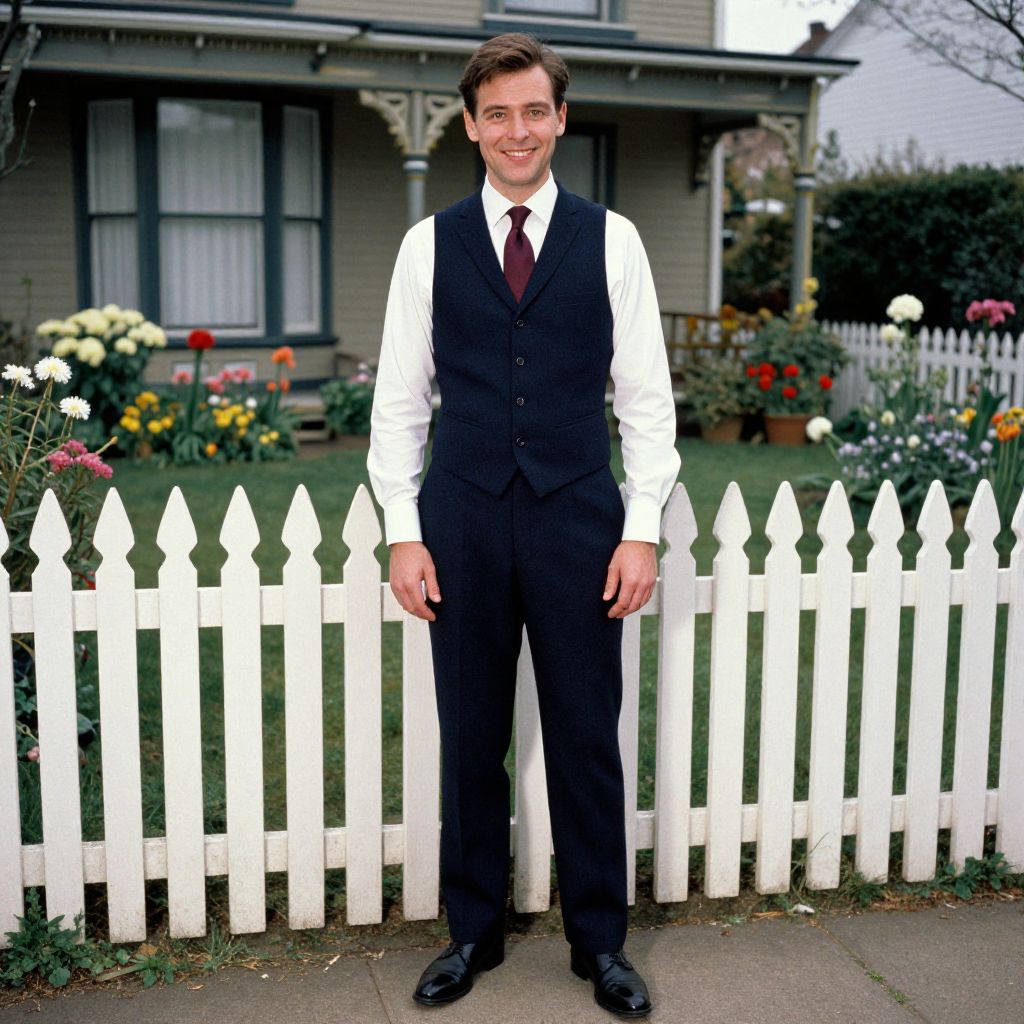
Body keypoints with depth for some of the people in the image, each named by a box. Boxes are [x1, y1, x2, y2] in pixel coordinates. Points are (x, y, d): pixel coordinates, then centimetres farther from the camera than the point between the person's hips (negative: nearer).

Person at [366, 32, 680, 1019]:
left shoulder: (610, 239, 3)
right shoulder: (430, 243, 5)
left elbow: (646, 394, 3)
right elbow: (399, 398, 5)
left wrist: (642, 528, -4)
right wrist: (404, 530, -1)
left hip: (577, 516, 0)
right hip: (462, 520, 1)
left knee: (586, 738, 7)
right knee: (470, 739, 10)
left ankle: (599, 941, 24)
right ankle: (473, 931, 28)